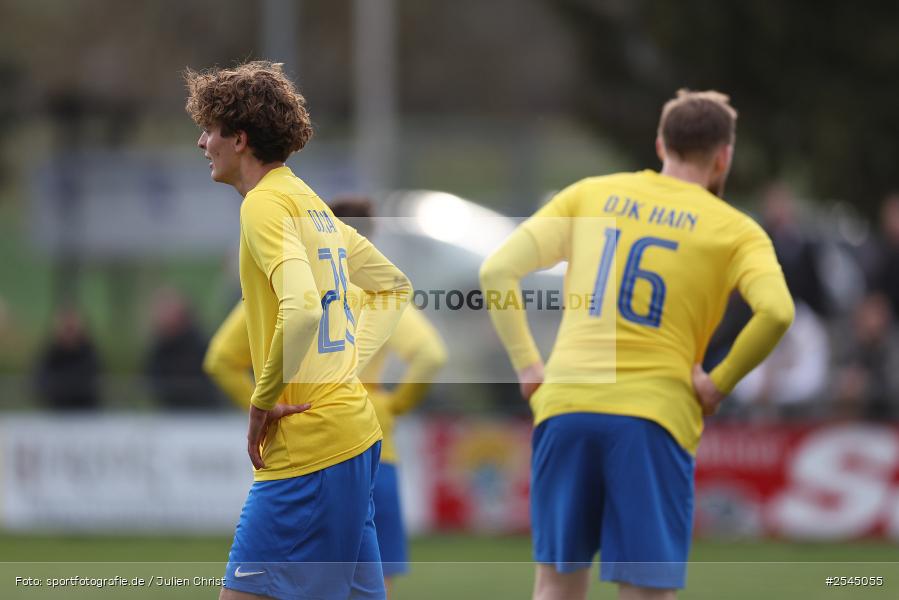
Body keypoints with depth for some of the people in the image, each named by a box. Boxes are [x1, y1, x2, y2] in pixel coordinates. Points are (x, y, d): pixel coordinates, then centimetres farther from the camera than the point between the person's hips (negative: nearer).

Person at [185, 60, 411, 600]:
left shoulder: (266, 204, -11)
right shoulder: (310, 202, 17)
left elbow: (302, 308, -27)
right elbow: (394, 287, 27)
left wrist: (264, 399, -16)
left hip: (310, 446, -10)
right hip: (355, 431, 10)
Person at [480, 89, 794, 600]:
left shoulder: (591, 194, 14)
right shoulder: (735, 229, 5)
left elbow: (497, 271, 7)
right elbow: (776, 311, -13)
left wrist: (527, 365, 9)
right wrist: (720, 384, -2)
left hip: (565, 404, 3)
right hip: (655, 414, -3)